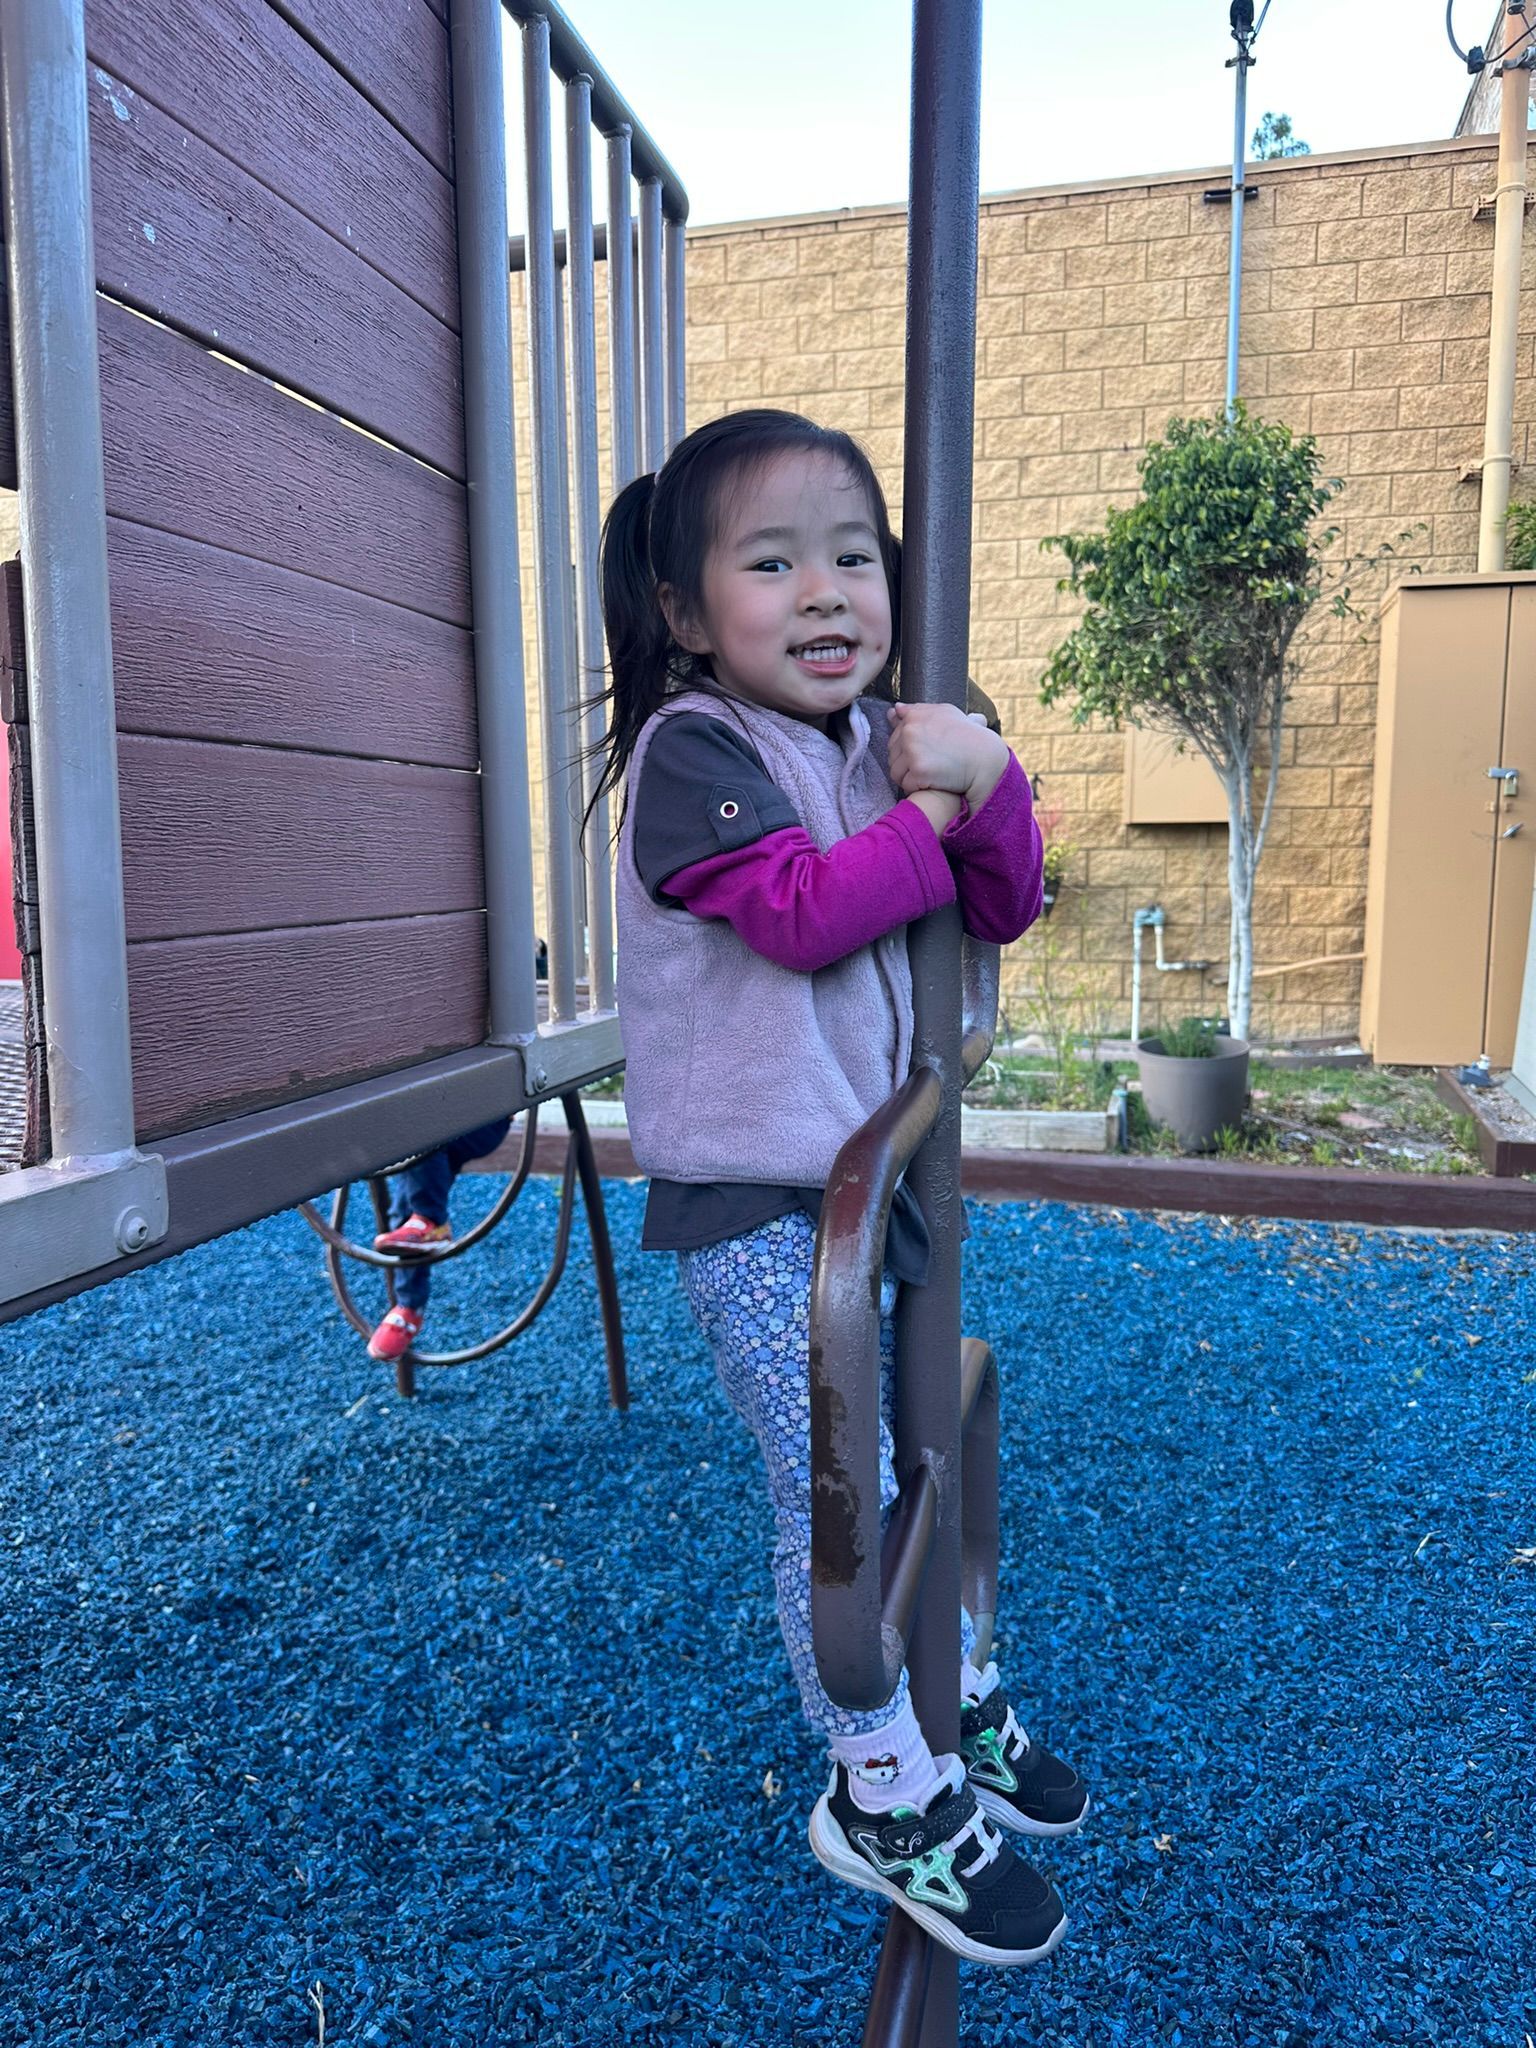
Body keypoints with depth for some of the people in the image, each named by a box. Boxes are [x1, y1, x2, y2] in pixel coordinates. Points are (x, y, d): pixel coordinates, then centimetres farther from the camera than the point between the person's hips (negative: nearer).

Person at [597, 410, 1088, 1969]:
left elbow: (1004, 908, 9)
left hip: (863, 1172, 8)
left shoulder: (877, 741, 11)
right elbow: (802, 910, -24)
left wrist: (987, 779, -9)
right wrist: (930, 810, -12)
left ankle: (960, 1698, 42)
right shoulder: (695, 748, -11)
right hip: (747, 1200, -7)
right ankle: (885, 1795, 21)